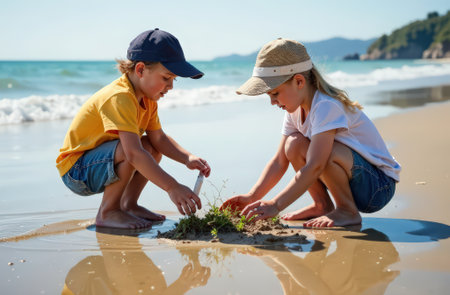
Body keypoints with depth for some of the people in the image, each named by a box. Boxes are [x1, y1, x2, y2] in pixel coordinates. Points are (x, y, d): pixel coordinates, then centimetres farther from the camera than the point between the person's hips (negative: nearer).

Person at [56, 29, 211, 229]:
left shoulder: (147, 98, 3)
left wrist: (187, 158, -13)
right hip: (76, 171, -10)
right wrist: (172, 187, -44)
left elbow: (159, 138, 5)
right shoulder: (118, 98, -29)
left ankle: (129, 205, 9)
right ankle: (107, 213, -15)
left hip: (98, 161, 10)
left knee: (153, 149, 8)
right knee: (127, 150, -33)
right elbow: (133, 152, -39)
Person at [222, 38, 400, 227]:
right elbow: (279, 162, 3)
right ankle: (322, 205, 4)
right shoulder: (296, 108, 2)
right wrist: (252, 197, -9)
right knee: (294, 144, -10)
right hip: (351, 178, 8)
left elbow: (315, 167, -35)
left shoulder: (327, 106, -26)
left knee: (323, 151, -33)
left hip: (379, 185, -8)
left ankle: (347, 211, -11)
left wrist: (275, 205, -38)